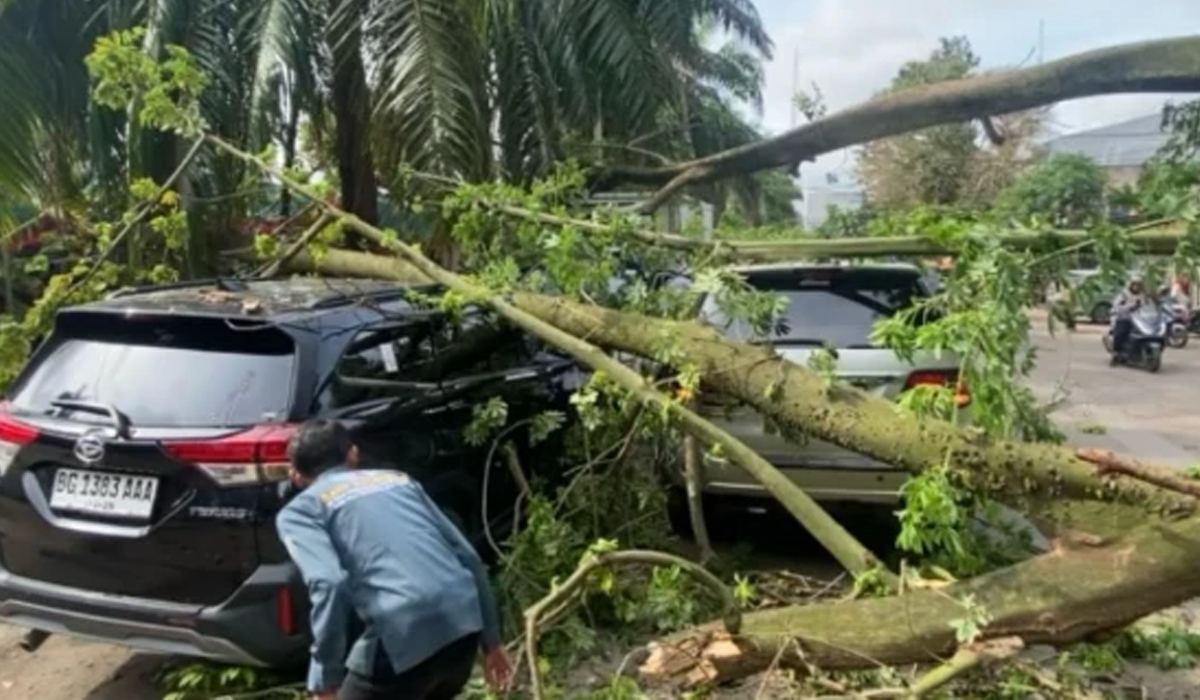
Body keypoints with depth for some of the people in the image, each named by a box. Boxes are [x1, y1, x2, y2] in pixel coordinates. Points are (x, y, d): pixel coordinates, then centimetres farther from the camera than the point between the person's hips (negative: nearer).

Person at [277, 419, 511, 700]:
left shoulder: (299, 511, 11)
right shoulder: (397, 479, 26)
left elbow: (328, 584, -10)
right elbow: (468, 557, 21)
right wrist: (490, 639, 27)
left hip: (403, 637, -6)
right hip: (464, 627, 6)